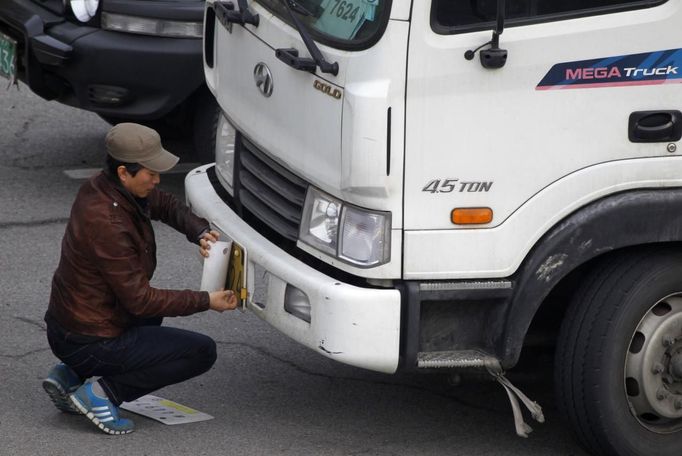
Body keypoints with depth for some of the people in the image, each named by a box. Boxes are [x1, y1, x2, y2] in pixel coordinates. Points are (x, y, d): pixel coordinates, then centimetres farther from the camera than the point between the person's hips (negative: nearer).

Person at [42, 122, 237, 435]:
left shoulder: (101, 187, -1)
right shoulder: (107, 223, -28)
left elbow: (167, 205, 15)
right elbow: (140, 300, -23)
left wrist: (200, 233, -4)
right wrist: (206, 301, -16)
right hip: (90, 343, -9)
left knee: (153, 312, 37)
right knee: (203, 352, -3)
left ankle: (70, 374, 18)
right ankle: (103, 392, -8)